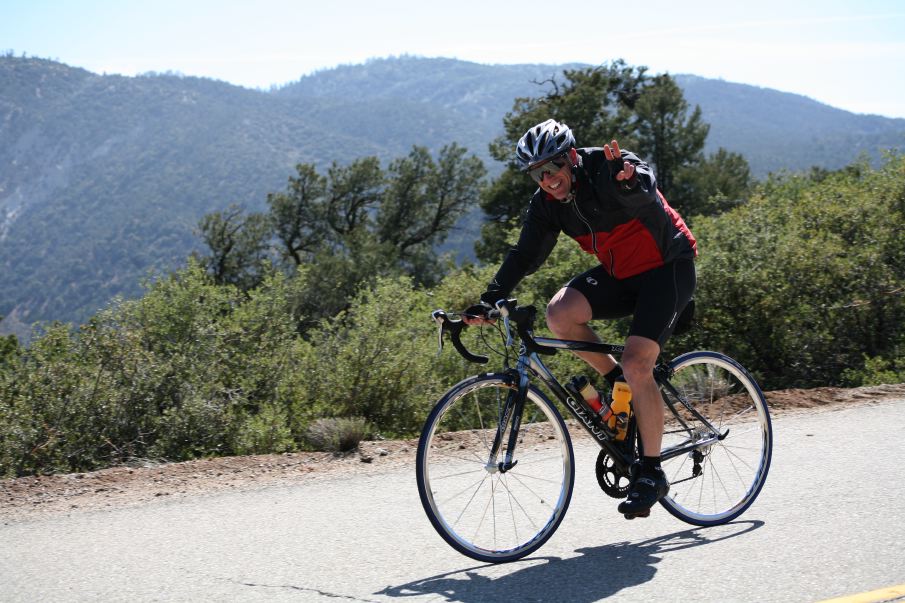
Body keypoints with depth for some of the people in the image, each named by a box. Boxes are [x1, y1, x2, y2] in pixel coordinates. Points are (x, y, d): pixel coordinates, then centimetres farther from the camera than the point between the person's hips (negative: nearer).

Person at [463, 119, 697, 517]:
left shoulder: (605, 169, -23)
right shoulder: (546, 204, -5)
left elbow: (644, 190, -44)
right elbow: (524, 256, -5)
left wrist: (628, 180, -68)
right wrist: (488, 302, -18)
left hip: (667, 268, -6)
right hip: (620, 273, 6)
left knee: (636, 363, -20)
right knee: (560, 312, -20)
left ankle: (651, 473, -8)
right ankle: (618, 384, 2)